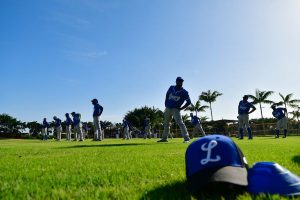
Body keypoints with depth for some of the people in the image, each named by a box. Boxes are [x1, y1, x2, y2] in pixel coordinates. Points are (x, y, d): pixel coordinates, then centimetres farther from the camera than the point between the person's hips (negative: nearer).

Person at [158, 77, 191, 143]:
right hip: (168, 108, 5)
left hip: (176, 109, -5)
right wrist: (166, 103, 9)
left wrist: (181, 108, -12)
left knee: (180, 123, -18)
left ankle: (186, 138, -16)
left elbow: (188, 102, -4)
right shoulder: (171, 88, 4)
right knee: (166, 123, 14)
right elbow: (167, 95, 19)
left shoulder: (184, 92, -8)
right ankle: (164, 138, 26)